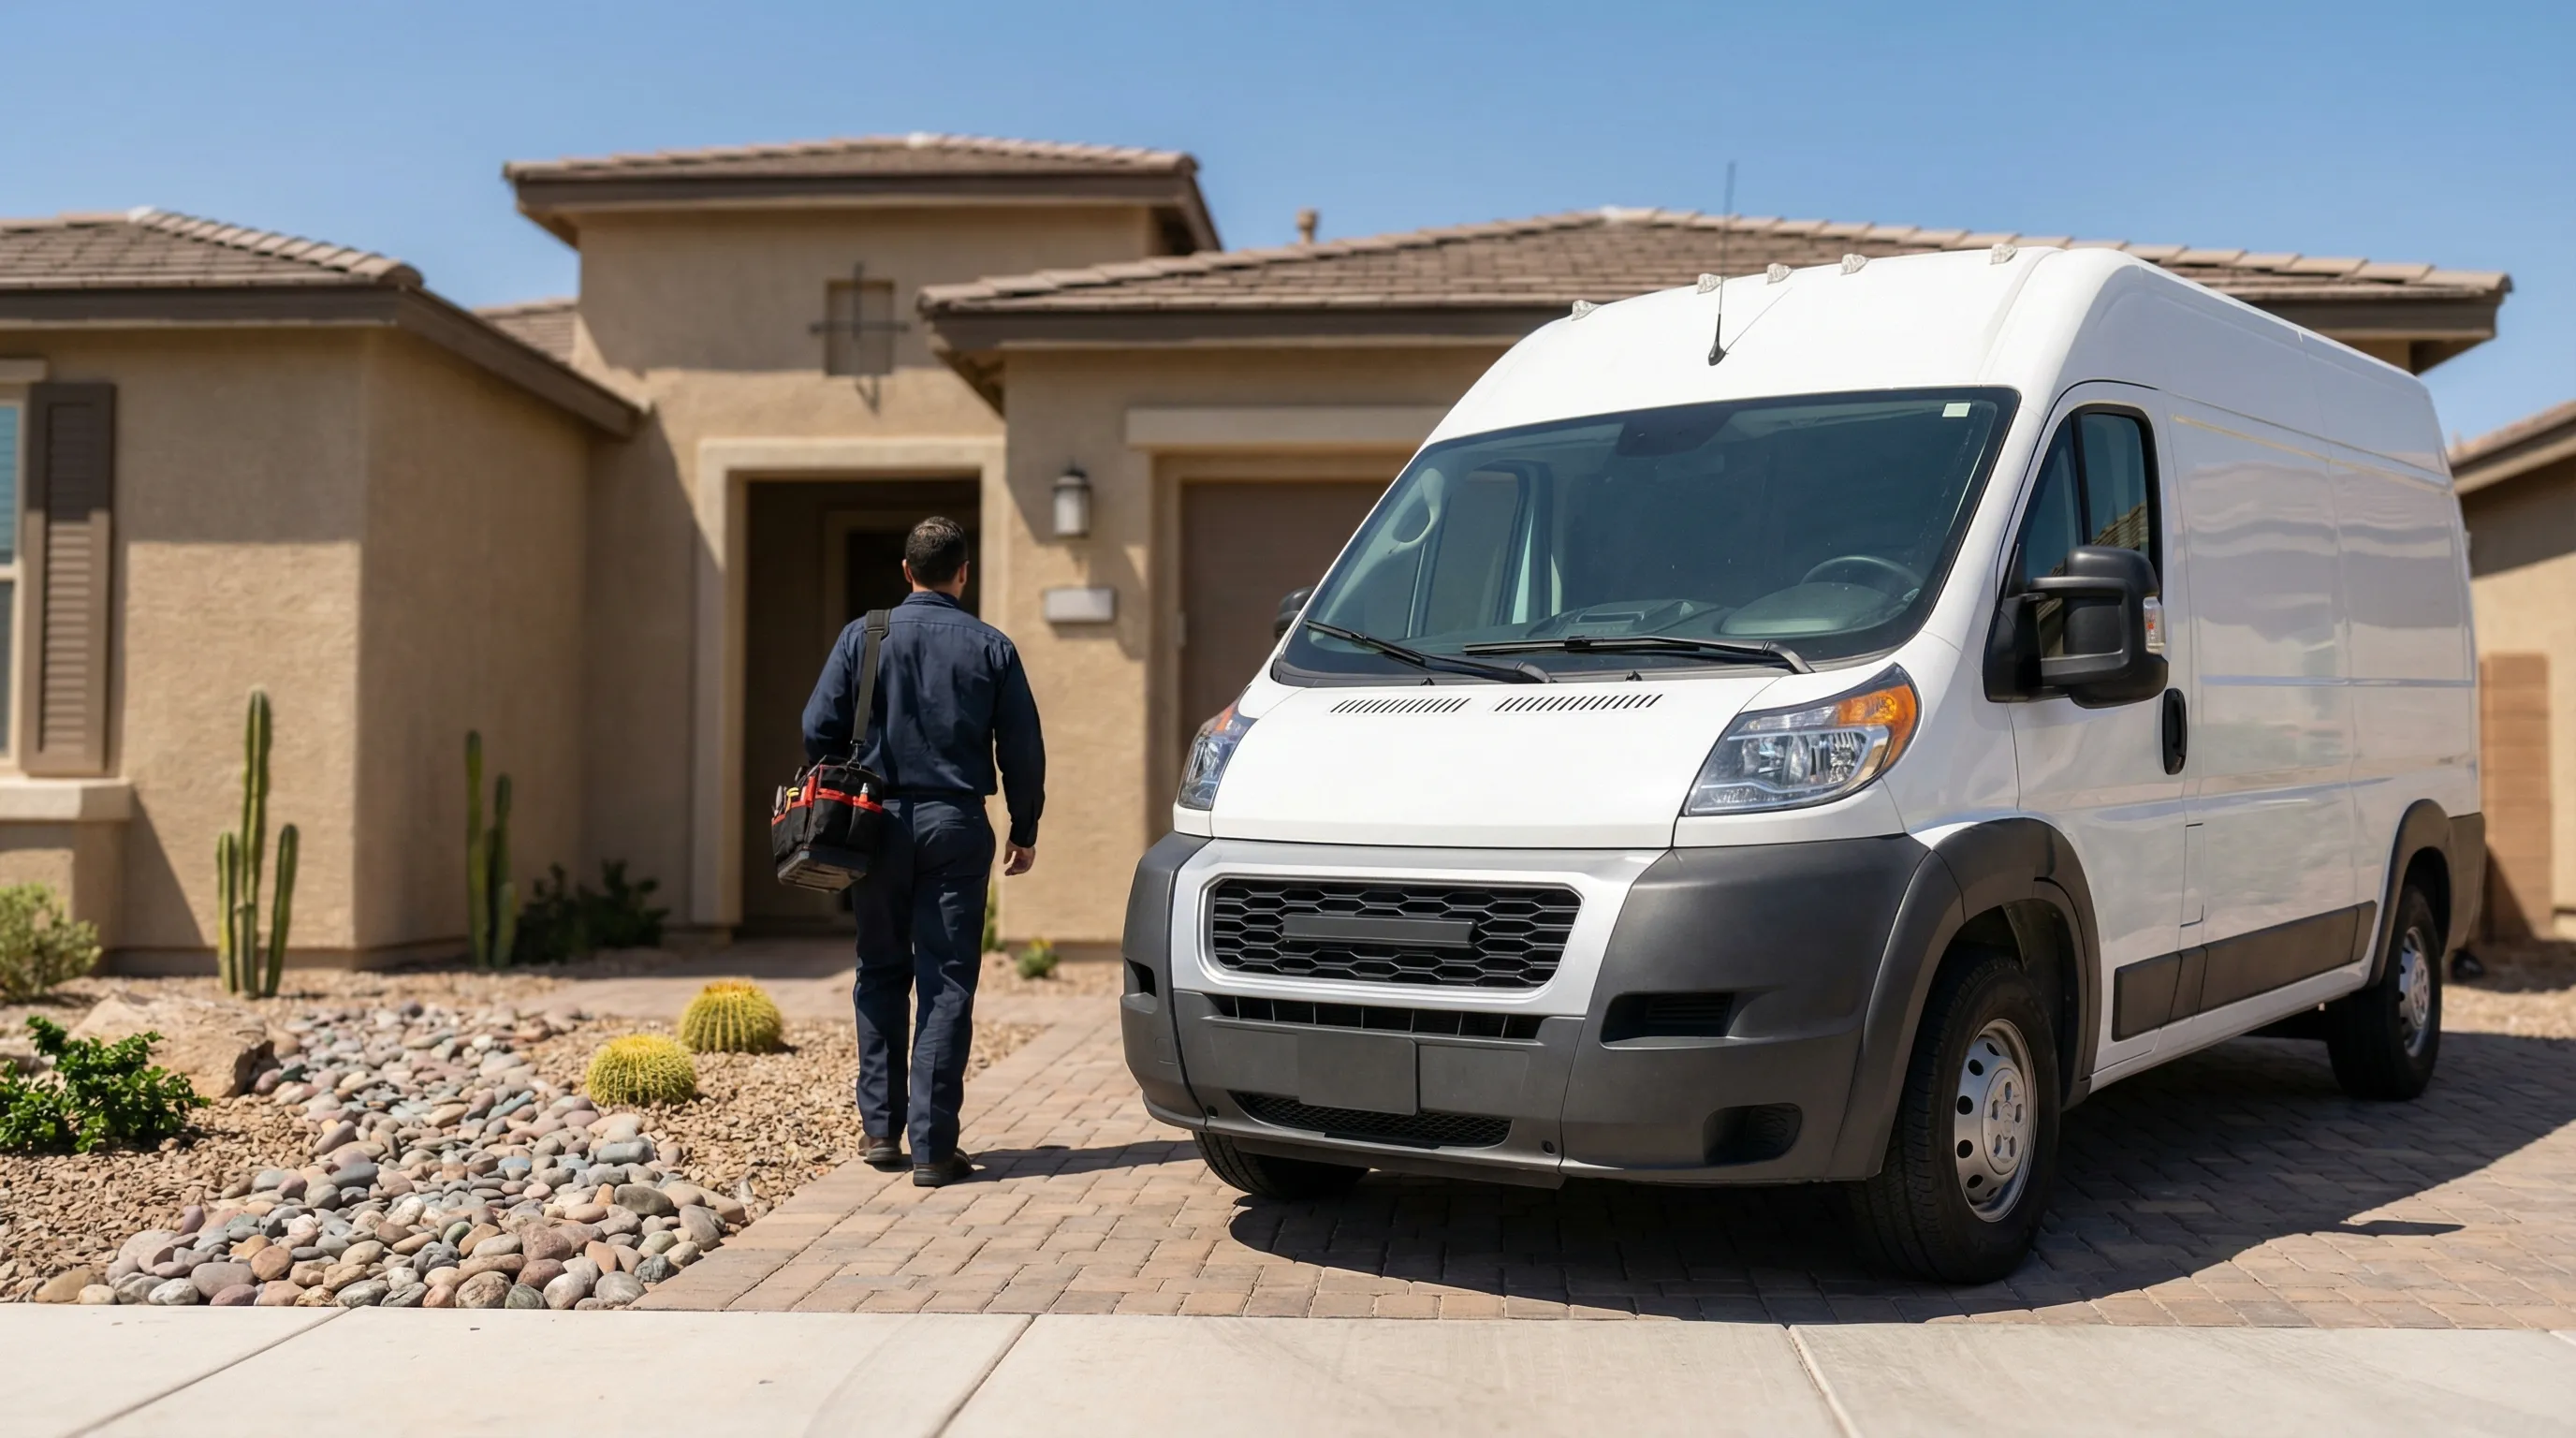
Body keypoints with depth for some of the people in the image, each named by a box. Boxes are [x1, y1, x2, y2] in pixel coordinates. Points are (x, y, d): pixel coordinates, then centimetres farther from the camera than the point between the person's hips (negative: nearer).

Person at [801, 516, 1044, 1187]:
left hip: (878, 823, 1)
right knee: (946, 985, 1)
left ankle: (881, 1128, 17)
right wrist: (1024, 831, 13)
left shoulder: (863, 635, 1)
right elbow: (1023, 750, 2)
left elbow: (818, 729, -1)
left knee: (880, 976, 14)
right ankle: (933, 1146, -1)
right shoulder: (990, 647, 1)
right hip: (957, 827, -1)